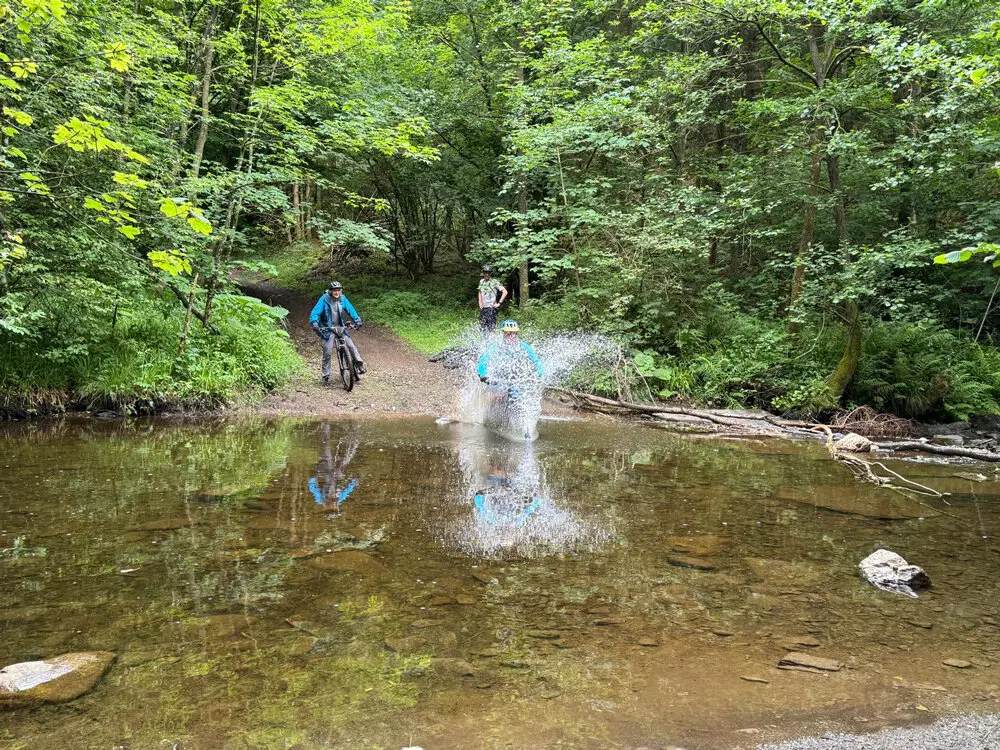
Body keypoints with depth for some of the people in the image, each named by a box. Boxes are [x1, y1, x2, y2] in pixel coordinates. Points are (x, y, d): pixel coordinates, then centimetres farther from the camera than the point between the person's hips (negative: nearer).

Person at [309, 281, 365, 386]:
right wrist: (314, 323, -34)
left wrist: (357, 320, -17)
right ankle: (326, 376, 6)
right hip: (327, 329, -3)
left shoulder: (342, 298, -3)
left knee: (351, 345, -13)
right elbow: (315, 312, -17)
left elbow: (350, 309, -2)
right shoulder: (324, 299, -14)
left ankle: (360, 364, 2)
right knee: (328, 353, -4)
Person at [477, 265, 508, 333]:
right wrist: (480, 302, 13)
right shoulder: (481, 281, 9)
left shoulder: (494, 282, -9)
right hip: (483, 307, 6)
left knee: (491, 328, -7)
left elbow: (505, 292, -12)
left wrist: (499, 303, -11)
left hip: (491, 307, -6)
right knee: (482, 325, 9)